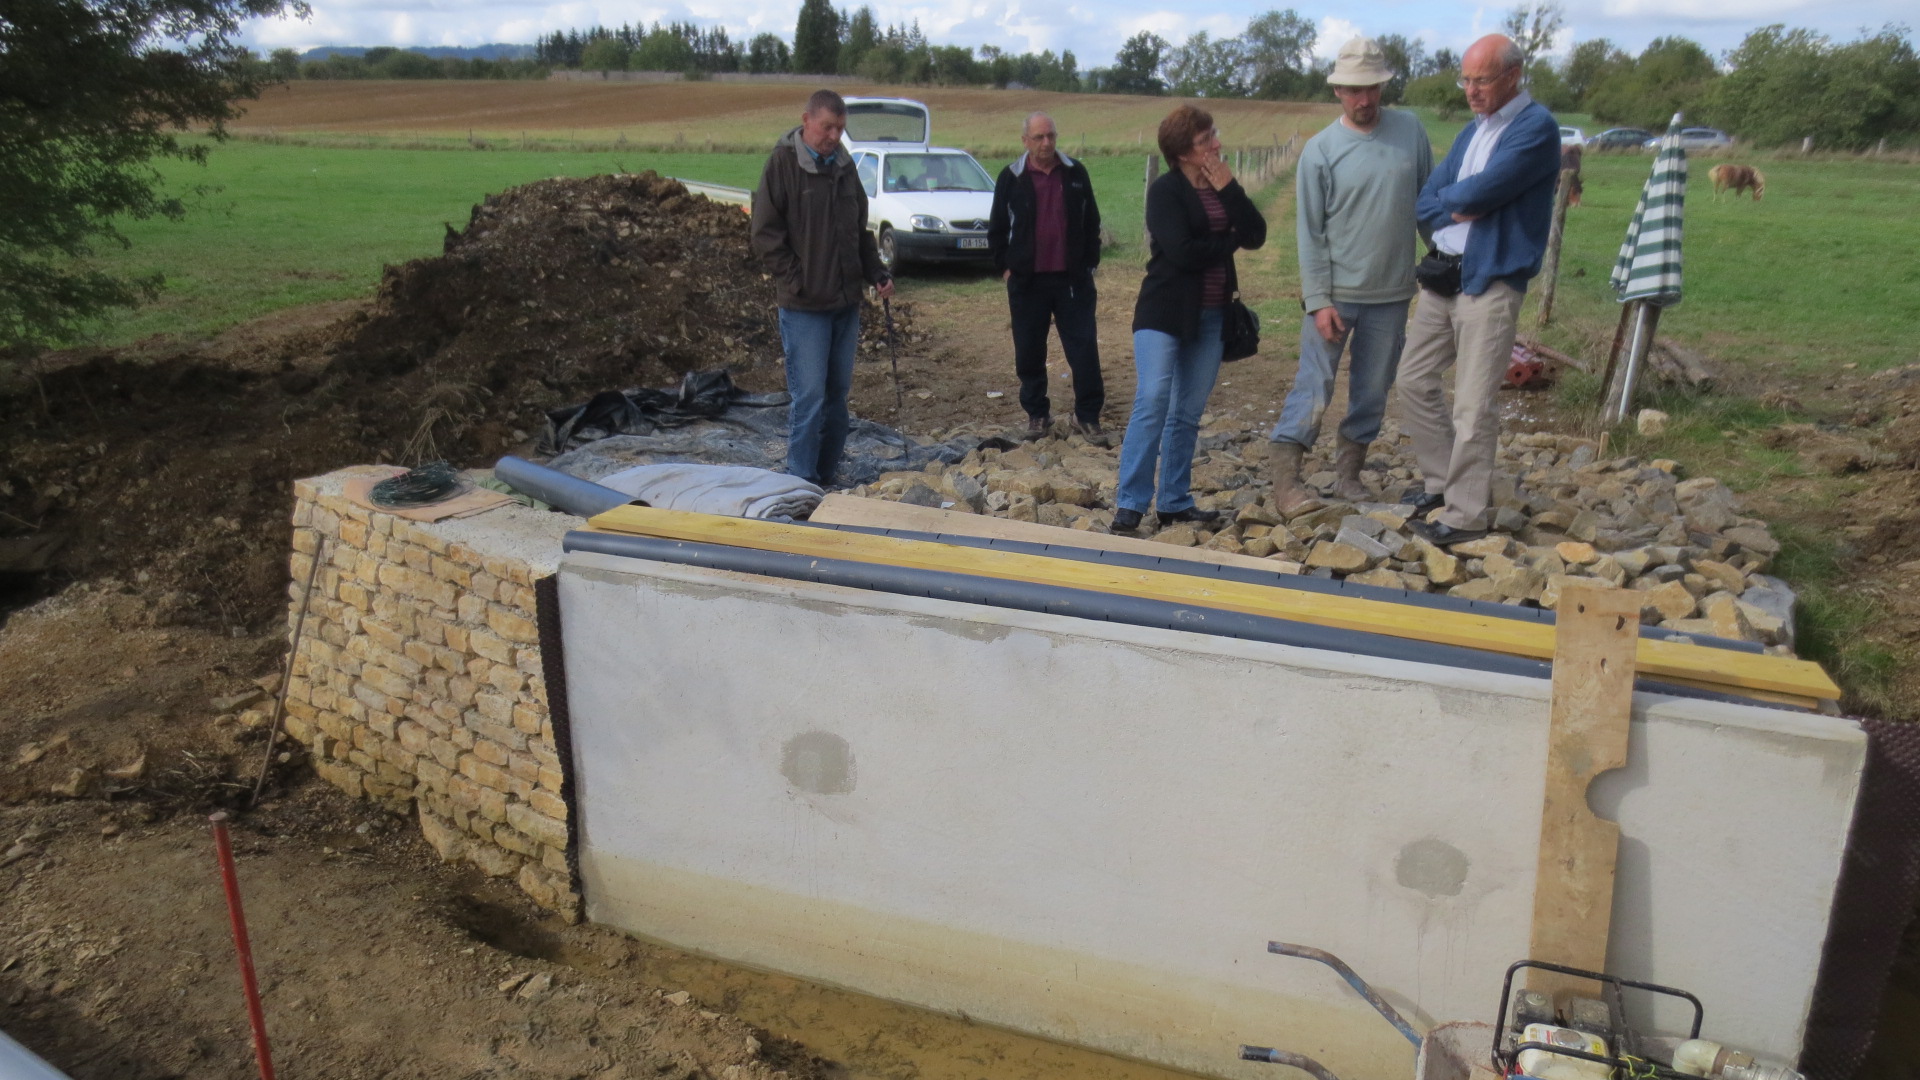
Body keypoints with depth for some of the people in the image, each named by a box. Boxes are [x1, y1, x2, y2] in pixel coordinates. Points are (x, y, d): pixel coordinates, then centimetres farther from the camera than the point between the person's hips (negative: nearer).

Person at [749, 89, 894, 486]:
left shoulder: (844, 164, 12)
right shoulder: (782, 163, -7)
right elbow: (766, 235, -9)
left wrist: (876, 273, 7)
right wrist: (797, 282, -13)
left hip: (846, 301, 7)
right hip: (803, 305, -6)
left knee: (838, 394, 11)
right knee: (809, 396, -7)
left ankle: (827, 478, 21)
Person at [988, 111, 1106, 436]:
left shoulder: (1076, 173, 6)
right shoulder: (1011, 178, 2)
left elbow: (1092, 223, 12)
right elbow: (997, 229, 8)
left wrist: (1089, 263, 6)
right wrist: (1005, 268, 2)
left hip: (1073, 278, 0)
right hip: (1027, 281, 0)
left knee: (1084, 349, -2)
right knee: (1029, 352, 6)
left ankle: (1087, 415, 8)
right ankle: (1037, 413, 21)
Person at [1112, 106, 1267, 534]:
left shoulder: (1223, 188, 12)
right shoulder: (1165, 191, -7)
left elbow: (1256, 235, 0)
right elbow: (1182, 251, -20)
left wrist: (1229, 189, -8)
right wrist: (1229, 243, -5)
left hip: (1210, 317, 6)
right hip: (1164, 313, -6)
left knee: (1188, 413, 8)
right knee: (1152, 403, -13)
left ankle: (1174, 501, 15)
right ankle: (1131, 502, -10)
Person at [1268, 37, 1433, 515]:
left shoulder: (1410, 131, 3)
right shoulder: (1320, 150, -6)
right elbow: (1310, 233, -7)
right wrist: (1319, 301, -12)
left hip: (1391, 294, 4)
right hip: (1336, 293, -4)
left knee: (1373, 391, 10)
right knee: (1314, 386, -7)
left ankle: (1348, 472, 22)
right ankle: (1284, 476, -1)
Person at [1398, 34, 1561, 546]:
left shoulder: (1536, 127, -10)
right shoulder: (1473, 131, 16)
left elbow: (1483, 190, -21)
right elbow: (1427, 202, 10)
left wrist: (1450, 199, -1)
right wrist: (1460, 209, -11)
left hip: (1491, 283, -8)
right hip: (1442, 274, 8)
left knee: (1473, 404, -6)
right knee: (1415, 380, 13)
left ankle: (1464, 514, 2)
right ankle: (1440, 482, 27)